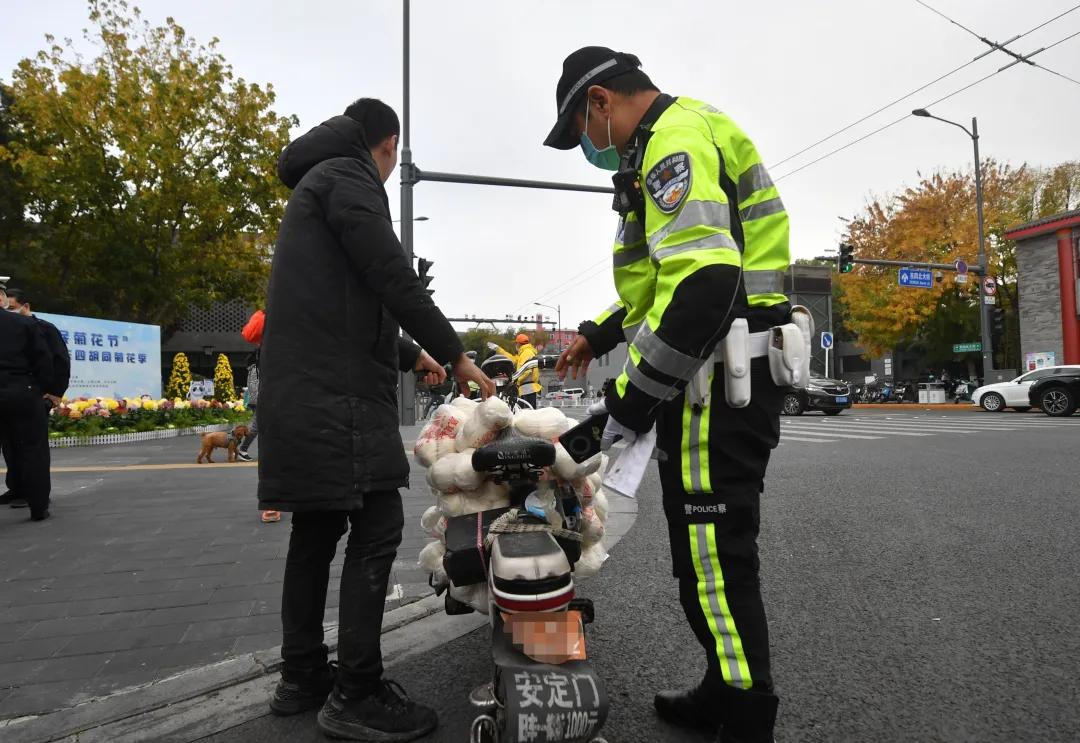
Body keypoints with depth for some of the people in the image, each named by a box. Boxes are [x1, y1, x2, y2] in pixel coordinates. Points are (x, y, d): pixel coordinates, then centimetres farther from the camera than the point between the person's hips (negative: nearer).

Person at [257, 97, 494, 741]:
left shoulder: (315, 186, 28)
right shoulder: (348, 177, -4)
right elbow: (391, 278, -15)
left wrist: (410, 357, 29)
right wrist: (455, 353, -6)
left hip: (305, 394, 10)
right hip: (338, 394, -10)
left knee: (318, 529, 13)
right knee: (377, 528, -7)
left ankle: (302, 676, 22)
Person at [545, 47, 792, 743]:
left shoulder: (676, 137, -10)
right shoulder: (677, 135, 24)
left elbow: (703, 287, -25)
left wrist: (628, 402, -21)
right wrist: (599, 334, 26)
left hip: (719, 375, -11)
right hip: (715, 374, 11)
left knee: (713, 554, -3)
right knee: (709, 545, 17)